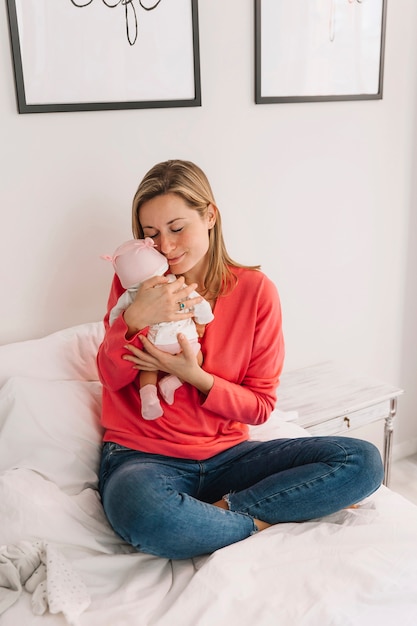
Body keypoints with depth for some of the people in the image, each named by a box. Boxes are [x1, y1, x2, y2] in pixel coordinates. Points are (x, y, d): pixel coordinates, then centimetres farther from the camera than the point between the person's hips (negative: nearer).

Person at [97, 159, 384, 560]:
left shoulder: (256, 291, -2)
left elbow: (261, 406, -1)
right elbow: (112, 377, -2)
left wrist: (196, 376, -19)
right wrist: (135, 319, -22)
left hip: (224, 454, 2)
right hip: (143, 455, -1)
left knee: (363, 462, -14)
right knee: (146, 515, -39)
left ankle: (223, 509, -17)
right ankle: (260, 524, -12)